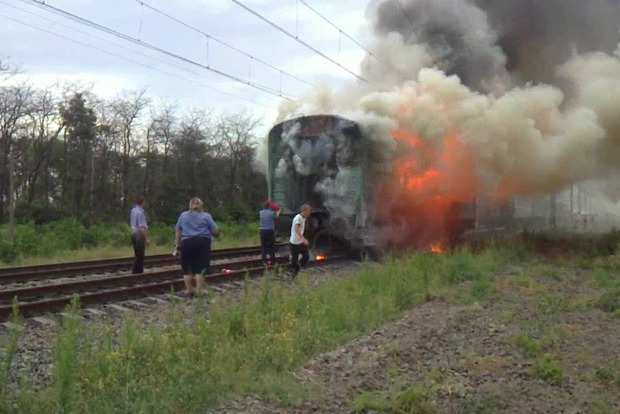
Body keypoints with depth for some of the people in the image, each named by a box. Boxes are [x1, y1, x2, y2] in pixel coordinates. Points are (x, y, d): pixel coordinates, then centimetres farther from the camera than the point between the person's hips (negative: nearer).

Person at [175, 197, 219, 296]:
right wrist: (207, 232, 21)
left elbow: (178, 231, 13)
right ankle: (199, 291, -2)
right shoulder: (206, 216, 3)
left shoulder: (183, 215, 12)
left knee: (187, 269, 10)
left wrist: (178, 243, 21)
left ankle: (189, 290, 14)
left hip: (187, 243, 2)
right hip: (202, 243, -2)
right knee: (200, 269, 0)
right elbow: (216, 231, 1)